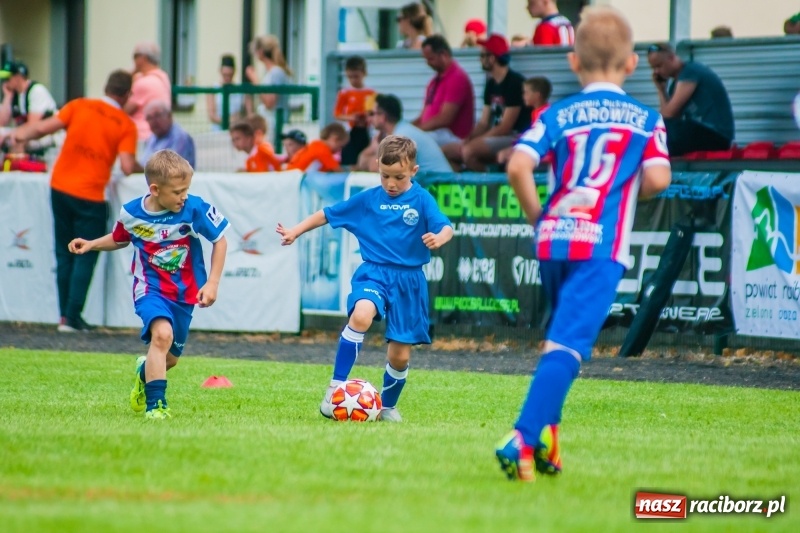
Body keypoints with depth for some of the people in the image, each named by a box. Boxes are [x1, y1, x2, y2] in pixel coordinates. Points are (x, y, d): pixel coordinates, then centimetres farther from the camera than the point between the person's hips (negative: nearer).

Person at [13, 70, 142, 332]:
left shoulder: (79, 106, 3)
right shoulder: (126, 125, -4)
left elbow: (45, 127, -3)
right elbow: (127, 167, -14)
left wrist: (22, 133, 14)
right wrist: (142, 169, 7)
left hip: (60, 187, 4)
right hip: (91, 196, -4)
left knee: (64, 254, 14)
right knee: (86, 258, 4)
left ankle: (66, 314, 15)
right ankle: (72, 318, -3)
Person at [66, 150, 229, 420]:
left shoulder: (195, 209, -17)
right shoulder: (131, 213, -11)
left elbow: (220, 240, -4)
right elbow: (119, 239, 12)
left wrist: (212, 283, -8)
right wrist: (91, 245, -3)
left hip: (185, 291, 2)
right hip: (150, 288, -2)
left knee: (170, 357, 13)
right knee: (162, 333, -30)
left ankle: (146, 371, 52)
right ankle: (155, 404, -22)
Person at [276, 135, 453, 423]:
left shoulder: (422, 200, -2)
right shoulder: (367, 199, 4)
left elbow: (445, 227, -16)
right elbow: (327, 214, 13)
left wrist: (439, 238, -38)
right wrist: (295, 231, 8)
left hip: (409, 280, 0)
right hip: (374, 272, 0)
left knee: (400, 355, 4)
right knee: (361, 315, -33)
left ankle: (388, 405, 33)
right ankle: (335, 388, -27)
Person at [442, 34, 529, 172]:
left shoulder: (515, 82, -13)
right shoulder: (491, 84, 14)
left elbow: (505, 127, -17)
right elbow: (483, 123, 14)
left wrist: (472, 141, -16)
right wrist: (468, 140, -5)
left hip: (516, 138, -10)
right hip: (498, 138, 10)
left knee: (469, 150, -32)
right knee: (446, 151, 3)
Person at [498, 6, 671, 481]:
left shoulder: (559, 114, 8)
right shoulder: (646, 119, 7)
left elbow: (519, 166, -7)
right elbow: (657, 178, -8)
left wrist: (537, 217, 7)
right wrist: (630, 192, 15)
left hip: (553, 240, 3)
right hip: (601, 246, -3)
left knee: (563, 333, 23)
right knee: (568, 344, -12)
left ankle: (547, 435, 18)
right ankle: (523, 439, -28)